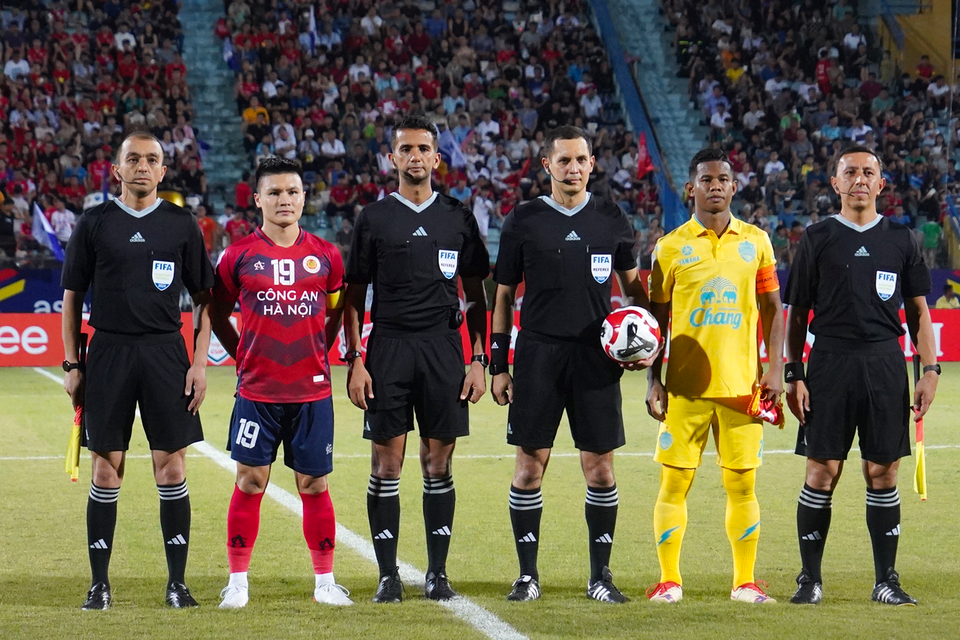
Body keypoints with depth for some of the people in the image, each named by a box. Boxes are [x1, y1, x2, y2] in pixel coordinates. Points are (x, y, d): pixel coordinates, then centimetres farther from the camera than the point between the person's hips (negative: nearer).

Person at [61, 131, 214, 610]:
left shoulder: (181, 225, 6)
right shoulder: (94, 224, 6)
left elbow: (203, 298, 9)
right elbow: (72, 297, 9)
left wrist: (200, 363, 0)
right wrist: (72, 365, 3)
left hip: (166, 353, 0)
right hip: (108, 351, 0)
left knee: (171, 466, -2)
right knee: (106, 468, 1)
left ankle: (177, 582, 5)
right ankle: (99, 583, 8)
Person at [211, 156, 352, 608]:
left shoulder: (325, 256, 4)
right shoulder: (239, 256, 0)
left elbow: (339, 313, 16)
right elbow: (217, 314, 11)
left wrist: (318, 353, 8)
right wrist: (242, 356, 4)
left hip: (312, 392, 1)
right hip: (257, 391, -1)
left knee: (314, 485, 5)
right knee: (249, 482, 0)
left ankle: (325, 580, 14)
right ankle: (237, 581, 9)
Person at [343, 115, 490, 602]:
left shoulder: (458, 218, 9)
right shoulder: (374, 219, 5)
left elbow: (476, 295, 12)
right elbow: (354, 297, 6)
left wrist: (479, 360, 4)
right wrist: (355, 361, -3)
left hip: (443, 347, 1)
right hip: (388, 347, -1)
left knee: (438, 464, 3)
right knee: (387, 463, -3)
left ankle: (437, 574, 9)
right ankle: (388, 576, 3)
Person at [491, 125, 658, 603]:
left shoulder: (611, 219, 8)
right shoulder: (524, 220, 3)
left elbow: (633, 284, 18)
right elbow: (504, 296, 7)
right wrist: (498, 365, 2)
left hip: (596, 358, 1)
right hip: (539, 354, -1)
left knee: (600, 470, 2)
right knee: (530, 466, -2)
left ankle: (600, 574, 12)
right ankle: (527, 576, 8)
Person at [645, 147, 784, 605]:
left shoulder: (755, 241, 8)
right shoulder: (671, 246, 2)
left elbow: (772, 309, 11)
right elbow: (657, 317, 5)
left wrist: (774, 370, 1)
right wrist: (653, 381, -1)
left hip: (742, 383, 2)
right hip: (686, 385, -1)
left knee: (742, 484, 4)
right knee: (675, 482, -1)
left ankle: (745, 582, 12)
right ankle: (669, 580, 7)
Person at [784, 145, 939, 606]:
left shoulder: (901, 240, 11)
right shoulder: (817, 239, 6)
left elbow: (918, 310, 13)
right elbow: (797, 313, 7)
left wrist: (930, 369, 3)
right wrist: (794, 375, 0)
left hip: (885, 365, 1)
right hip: (829, 364, -1)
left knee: (882, 474, 2)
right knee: (821, 473, -2)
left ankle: (886, 580, 9)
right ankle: (810, 579, 7)